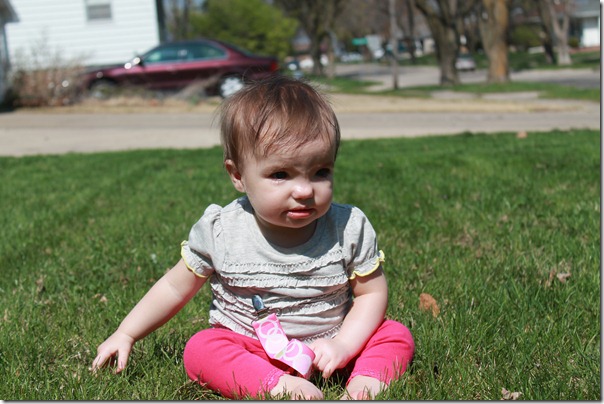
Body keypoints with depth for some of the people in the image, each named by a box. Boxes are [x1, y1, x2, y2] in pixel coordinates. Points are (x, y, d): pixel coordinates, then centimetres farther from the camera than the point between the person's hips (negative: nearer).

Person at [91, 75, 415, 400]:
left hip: (326, 348, 1)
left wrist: (344, 345, -18)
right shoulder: (220, 230, -12)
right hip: (249, 351, 0)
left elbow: (372, 294, -2)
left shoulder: (350, 229, -12)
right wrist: (124, 335, 2)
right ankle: (278, 386, -37)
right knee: (200, 349, -27)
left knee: (396, 336, -15)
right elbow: (175, 288, 2)